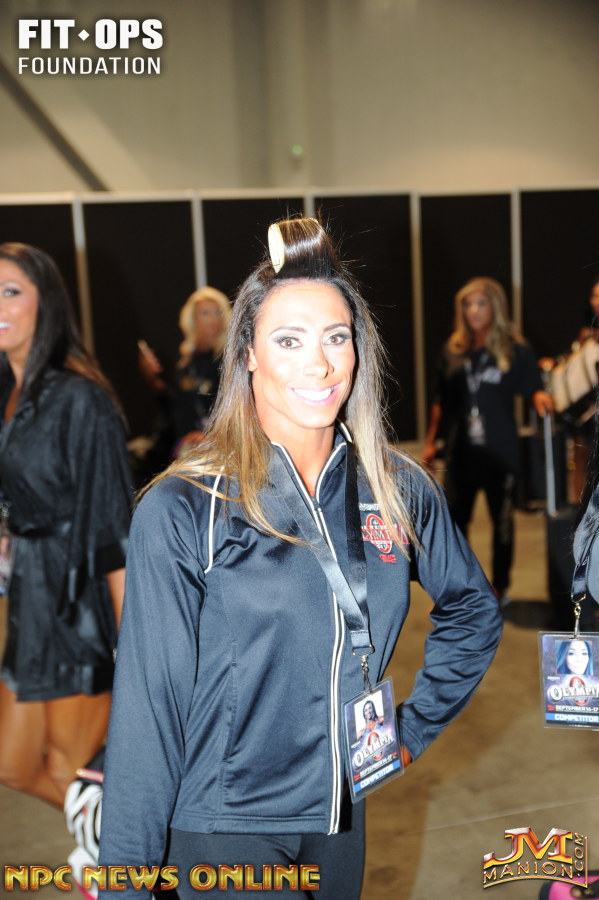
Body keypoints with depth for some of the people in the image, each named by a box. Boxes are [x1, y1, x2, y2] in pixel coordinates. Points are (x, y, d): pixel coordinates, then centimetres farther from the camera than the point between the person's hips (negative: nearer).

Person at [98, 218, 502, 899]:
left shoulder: (400, 491, -6)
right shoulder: (181, 511, -17)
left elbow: (474, 611, 11)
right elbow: (147, 706, -14)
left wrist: (414, 728, 6)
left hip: (340, 819, 5)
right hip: (220, 830, -4)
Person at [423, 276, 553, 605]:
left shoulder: (514, 350, -5)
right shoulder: (453, 350, 3)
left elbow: (533, 389, -4)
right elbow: (441, 401, 7)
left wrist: (540, 397, -27)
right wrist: (430, 441, 7)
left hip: (500, 453, -2)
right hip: (461, 452, 2)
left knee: (501, 520, 12)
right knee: (454, 520, 7)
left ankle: (500, 587, 29)